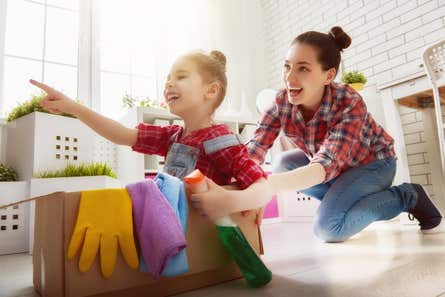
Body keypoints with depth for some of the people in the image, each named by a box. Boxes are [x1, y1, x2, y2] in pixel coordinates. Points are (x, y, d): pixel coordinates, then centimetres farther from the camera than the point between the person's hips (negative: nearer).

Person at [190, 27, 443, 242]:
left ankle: (408, 196, -1)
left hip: (372, 162, -4)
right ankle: (342, 198, 2)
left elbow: (325, 167, -50)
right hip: (335, 165, 5)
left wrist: (249, 196, -66)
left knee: (327, 227, -23)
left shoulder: (350, 104, -35)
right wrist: (224, 187, -50)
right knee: (284, 164, -20)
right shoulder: (282, 102, -22)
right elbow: (254, 151, -29)